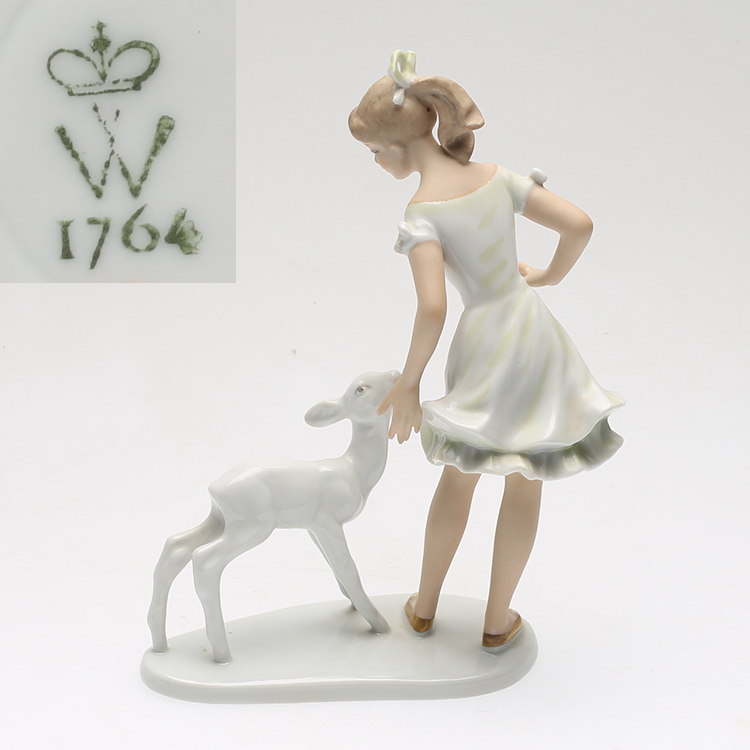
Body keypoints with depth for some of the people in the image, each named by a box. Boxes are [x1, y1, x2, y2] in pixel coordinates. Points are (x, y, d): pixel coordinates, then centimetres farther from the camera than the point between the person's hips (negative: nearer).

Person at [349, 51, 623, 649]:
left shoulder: (421, 214, -17)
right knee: (525, 483, 16)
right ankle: (498, 622, 28)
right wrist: (550, 276, 13)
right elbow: (580, 225, -5)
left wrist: (410, 380, -15)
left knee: (459, 474, 19)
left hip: (482, 346, -3)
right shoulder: (498, 177, -4)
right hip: (533, 329, 3)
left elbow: (432, 308, -28)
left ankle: (425, 607, 35)